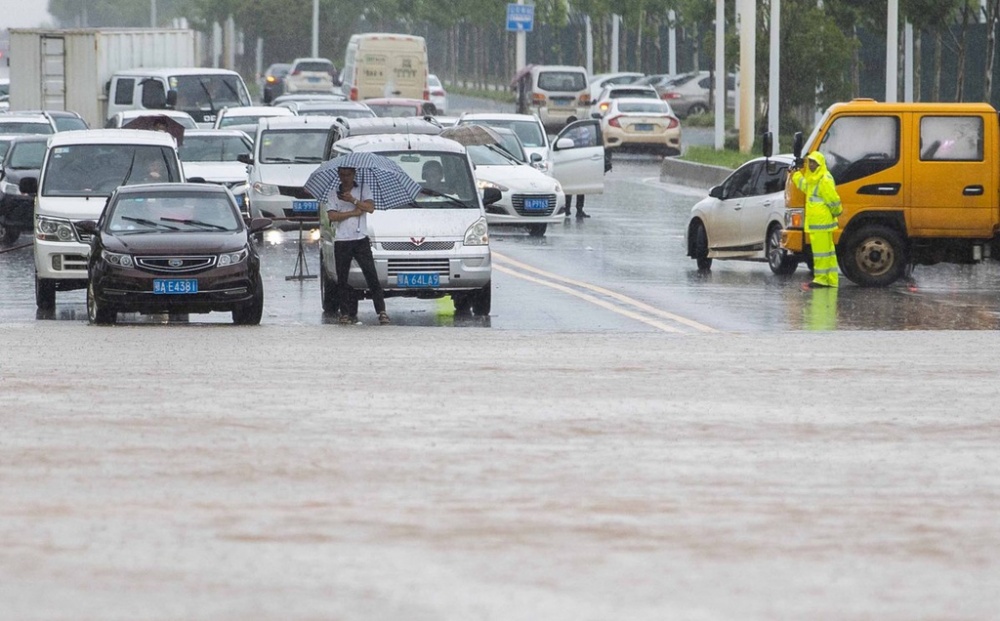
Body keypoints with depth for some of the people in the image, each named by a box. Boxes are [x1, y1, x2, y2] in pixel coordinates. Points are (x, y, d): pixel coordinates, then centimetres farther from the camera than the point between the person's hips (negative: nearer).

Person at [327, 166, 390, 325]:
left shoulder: (363, 190, 10)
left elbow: (370, 208, -5)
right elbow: (332, 216, -4)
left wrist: (353, 200, -13)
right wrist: (354, 212, -9)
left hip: (360, 240, -1)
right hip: (341, 242, 1)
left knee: (371, 275, -9)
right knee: (342, 279, 0)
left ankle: (381, 311, -10)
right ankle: (346, 313, 4)